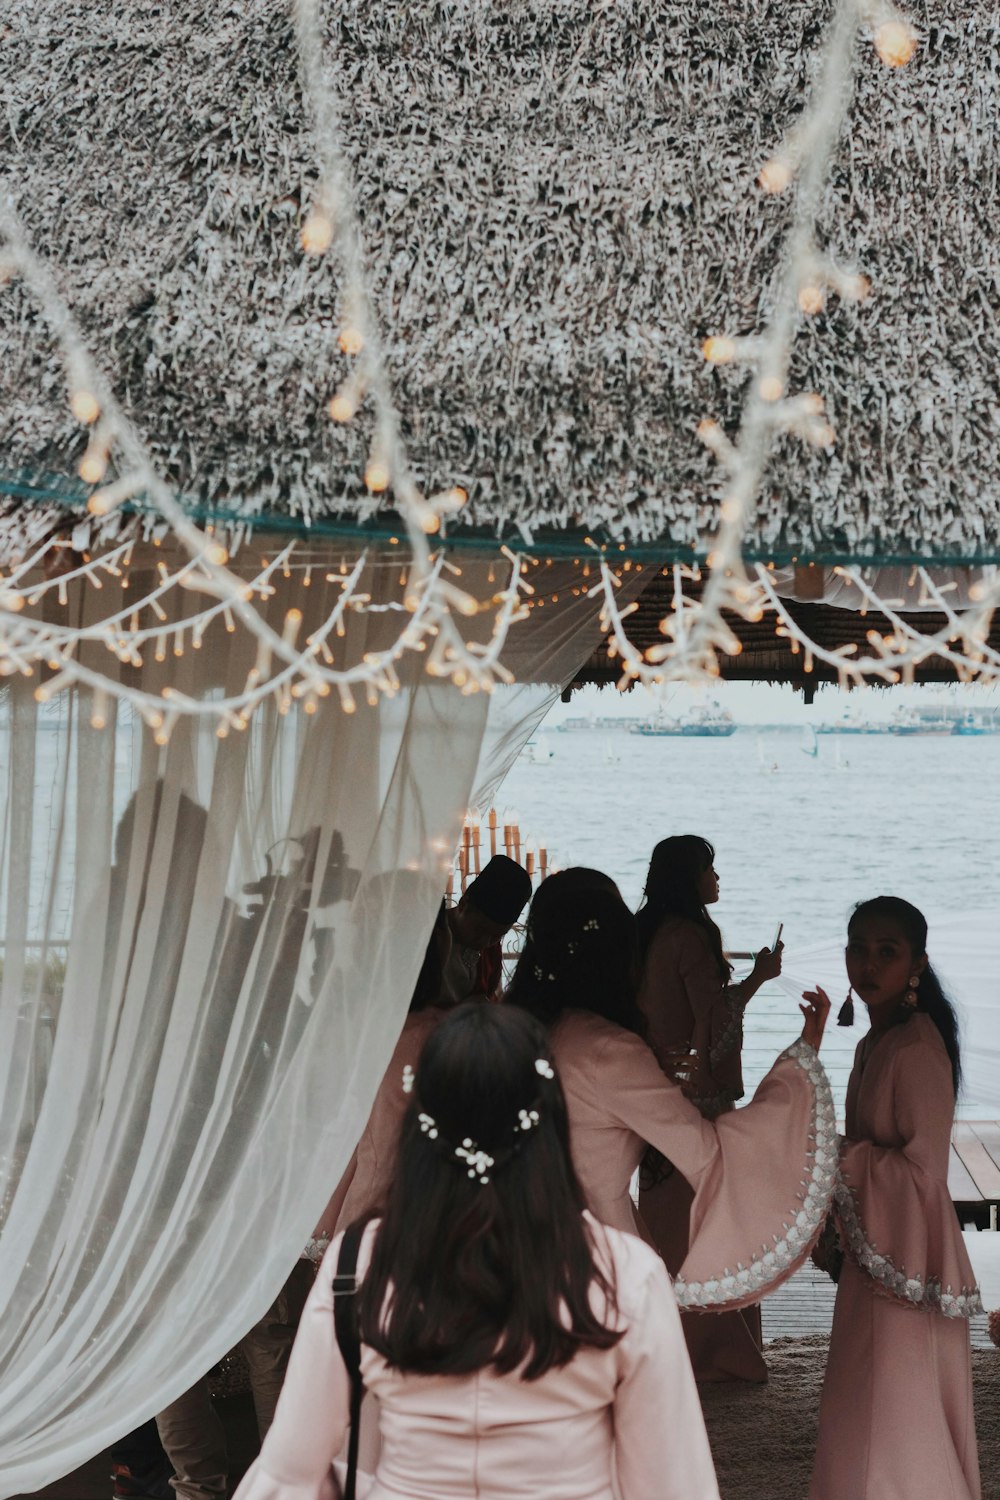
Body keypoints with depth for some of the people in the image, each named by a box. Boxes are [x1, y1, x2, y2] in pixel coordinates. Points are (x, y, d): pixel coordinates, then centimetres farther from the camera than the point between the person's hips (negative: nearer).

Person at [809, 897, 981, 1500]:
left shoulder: (917, 1049, -20)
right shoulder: (876, 1043, 9)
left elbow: (921, 1168, -21)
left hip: (905, 1262, -9)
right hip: (874, 1253, 9)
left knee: (896, 1421, 0)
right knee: (870, 1412, 19)